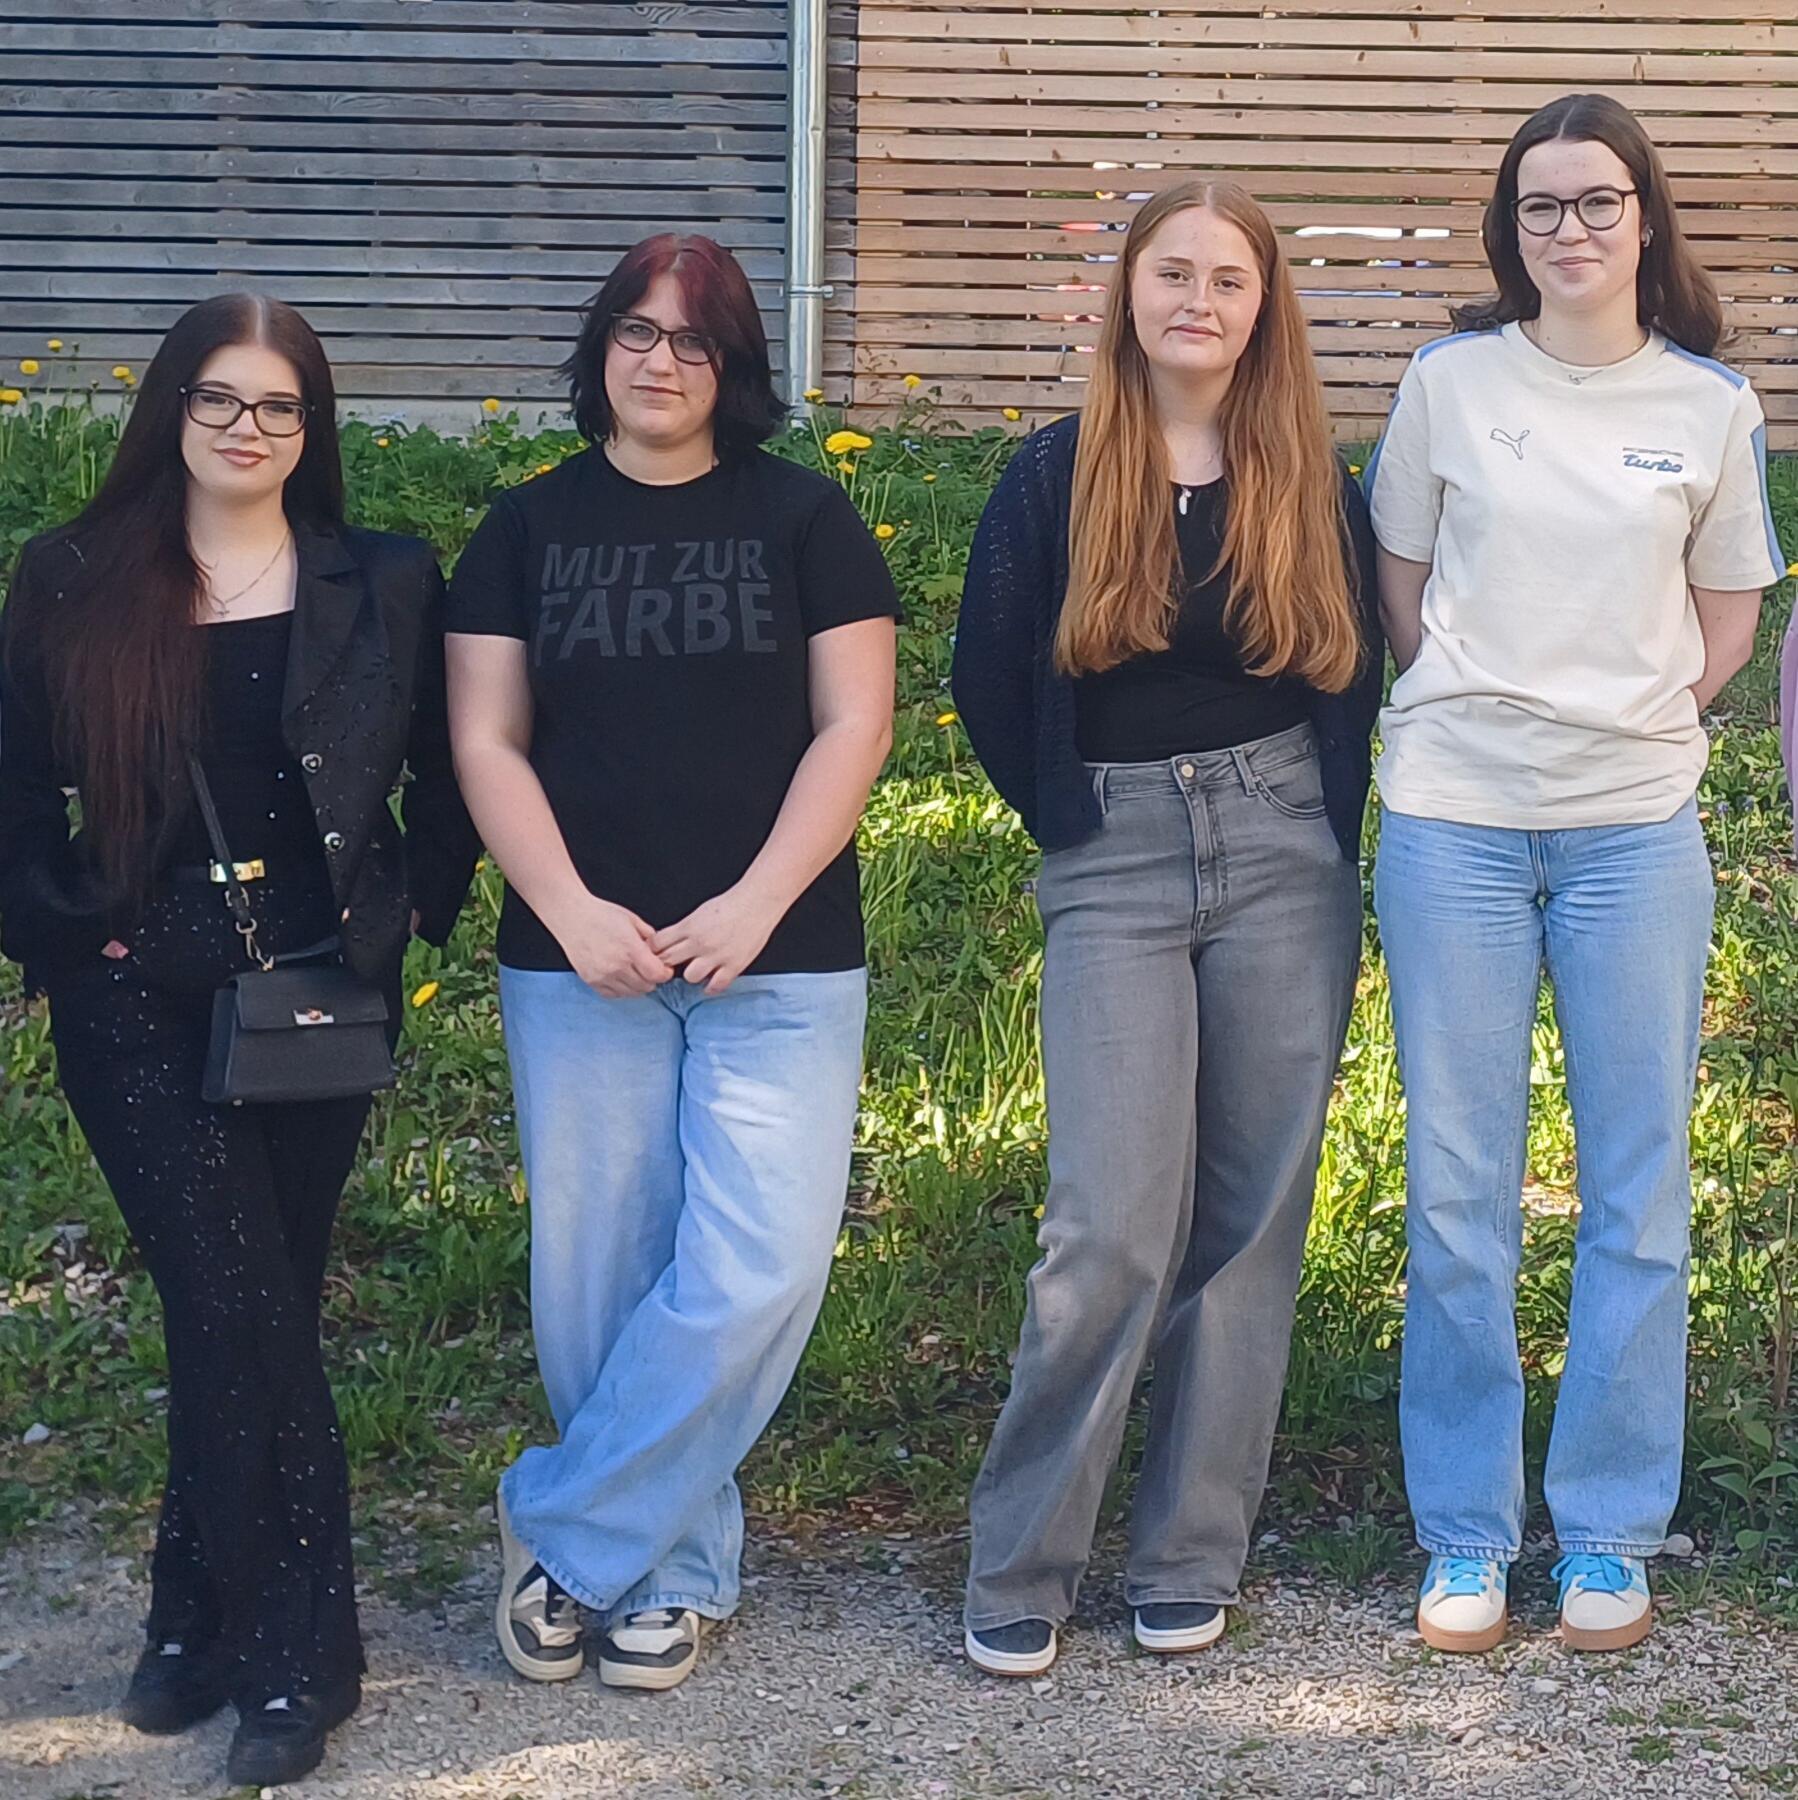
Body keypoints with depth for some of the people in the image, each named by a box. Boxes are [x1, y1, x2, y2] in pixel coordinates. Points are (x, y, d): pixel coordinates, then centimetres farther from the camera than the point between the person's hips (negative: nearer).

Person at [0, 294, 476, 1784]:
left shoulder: (383, 585, 4)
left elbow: (449, 778, 9)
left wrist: (406, 912, -1)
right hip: (139, 1000, -1)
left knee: (249, 1308, 5)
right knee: (242, 1303, -10)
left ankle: (209, 1619, 18)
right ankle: (297, 1648, 4)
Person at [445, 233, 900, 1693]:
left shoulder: (804, 519, 5)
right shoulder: (528, 529, 9)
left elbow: (854, 725, 0)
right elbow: (487, 742, 5)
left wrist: (756, 903, -11)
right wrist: (572, 912, -9)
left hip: (777, 962, -1)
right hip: (581, 962, 1)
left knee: (755, 1270, -11)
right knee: (599, 1277, 2)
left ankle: (566, 1532, 5)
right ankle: (671, 1565, 17)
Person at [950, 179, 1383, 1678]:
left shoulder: (1312, 484, 7)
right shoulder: (1056, 478, 2)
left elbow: (1356, 675, 14)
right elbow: (989, 681, 6)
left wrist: (1315, 824, 6)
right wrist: (1071, 817, 8)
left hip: (1283, 859, 2)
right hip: (1115, 870, -2)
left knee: (1253, 1213, 4)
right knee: (1114, 1223, -10)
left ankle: (1191, 1559, 15)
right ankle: (1020, 1570, 3)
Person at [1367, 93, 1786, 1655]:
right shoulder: (1452, 382, 3)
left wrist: (1628, 716, 3)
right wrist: (1484, 705, 5)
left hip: (1636, 828, 1)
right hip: (1455, 822, 0)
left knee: (1641, 1192, 5)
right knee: (1458, 1193, 4)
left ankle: (1609, 1536, 18)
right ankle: (1464, 1536, 16)